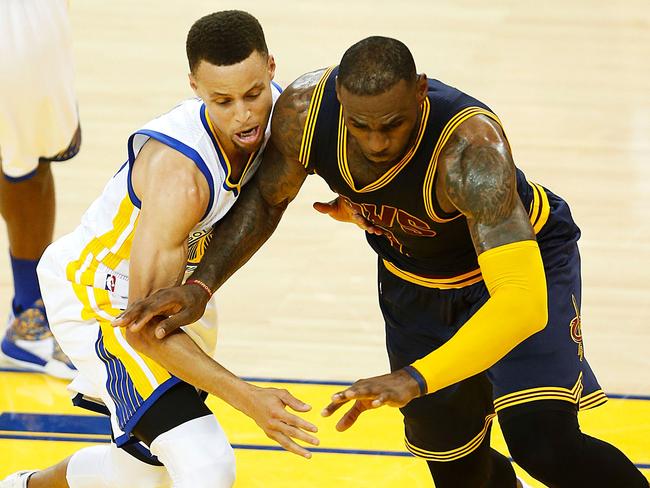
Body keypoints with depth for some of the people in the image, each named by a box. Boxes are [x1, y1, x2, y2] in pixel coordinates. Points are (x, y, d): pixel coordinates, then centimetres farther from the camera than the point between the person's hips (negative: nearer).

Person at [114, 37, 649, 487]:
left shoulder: (471, 149, -43)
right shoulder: (305, 109, -28)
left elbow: (521, 302, -51)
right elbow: (264, 199, -5)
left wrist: (415, 380, -60)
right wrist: (202, 285, -19)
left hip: (524, 259, -5)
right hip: (415, 282, 5)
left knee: (544, 443, -24)